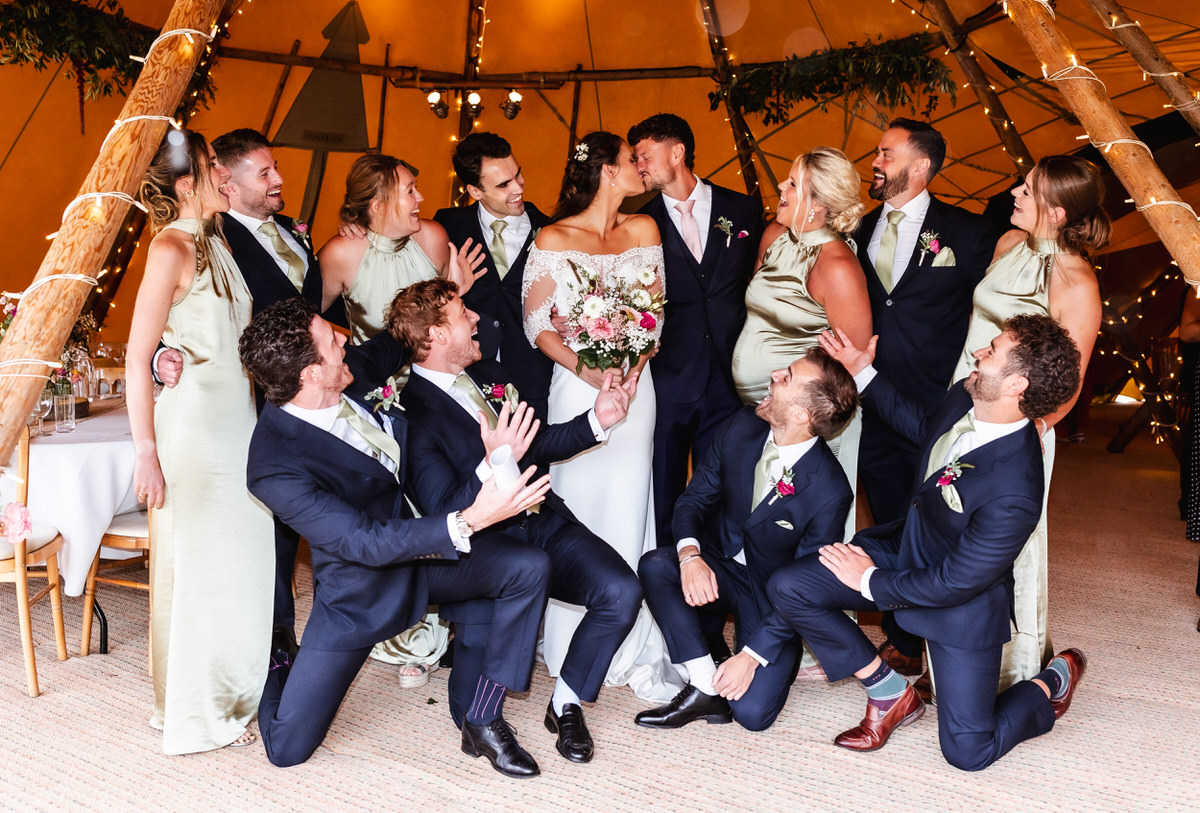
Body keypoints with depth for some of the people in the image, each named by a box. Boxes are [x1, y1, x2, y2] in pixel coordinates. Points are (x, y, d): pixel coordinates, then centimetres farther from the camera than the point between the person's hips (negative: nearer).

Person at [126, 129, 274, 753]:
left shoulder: (217, 243, 12)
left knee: (240, 557, 14)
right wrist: (146, 455, -18)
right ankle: (193, 716, 20)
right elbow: (137, 357, -16)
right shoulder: (172, 247, -13)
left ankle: (232, 689, 32)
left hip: (235, 422, 8)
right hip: (191, 427, -8)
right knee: (194, 566, 3)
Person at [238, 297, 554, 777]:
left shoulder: (350, 368, -11)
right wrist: (469, 521, -42)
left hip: (421, 546, 6)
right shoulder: (275, 468, -30)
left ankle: (483, 721, -4)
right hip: (361, 586, -6)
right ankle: (275, 670, 28)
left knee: (528, 568, -17)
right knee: (287, 747, -8)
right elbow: (365, 542, -33)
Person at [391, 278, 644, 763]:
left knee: (621, 590, -19)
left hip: (544, 521, 6)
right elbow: (443, 514, -18)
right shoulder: (412, 413, -12)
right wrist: (493, 465, -32)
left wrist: (597, 421, 8)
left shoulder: (489, 374, 14)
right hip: (486, 543, -6)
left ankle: (565, 704, 5)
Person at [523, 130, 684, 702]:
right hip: (577, 385, -3)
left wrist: (635, 363, -9)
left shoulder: (643, 230, 10)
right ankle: (575, 648, 16)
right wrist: (585, 369, -16)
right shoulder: (553, 240, -2)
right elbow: (537, 321, -4)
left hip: (633, 383, 3)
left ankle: (632, 646, 13)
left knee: (629, 505, 3)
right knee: (578, 506, 1)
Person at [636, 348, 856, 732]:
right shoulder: (743, 426, -12)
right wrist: (689, 553, -24)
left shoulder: (830, 492, -26)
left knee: (752, 711, -20)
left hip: (774, 598, -4)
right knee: (654, 566, -27)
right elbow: (694, 498, -3)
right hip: (720, 566, 4)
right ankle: (705, 689, -16)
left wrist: (752, 656, -21)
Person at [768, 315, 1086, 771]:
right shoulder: (964, 398, -13)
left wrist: (872, 582, -13)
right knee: (787, 588, -9)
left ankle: (1055, 680, 29)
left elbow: (955, 583, -25)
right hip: (907, 547, 7)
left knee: (968, 751, -2)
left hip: (963, 598, -7)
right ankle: (892, 694, 9)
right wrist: (862, 374, 10)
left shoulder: (1013, 493, -36)